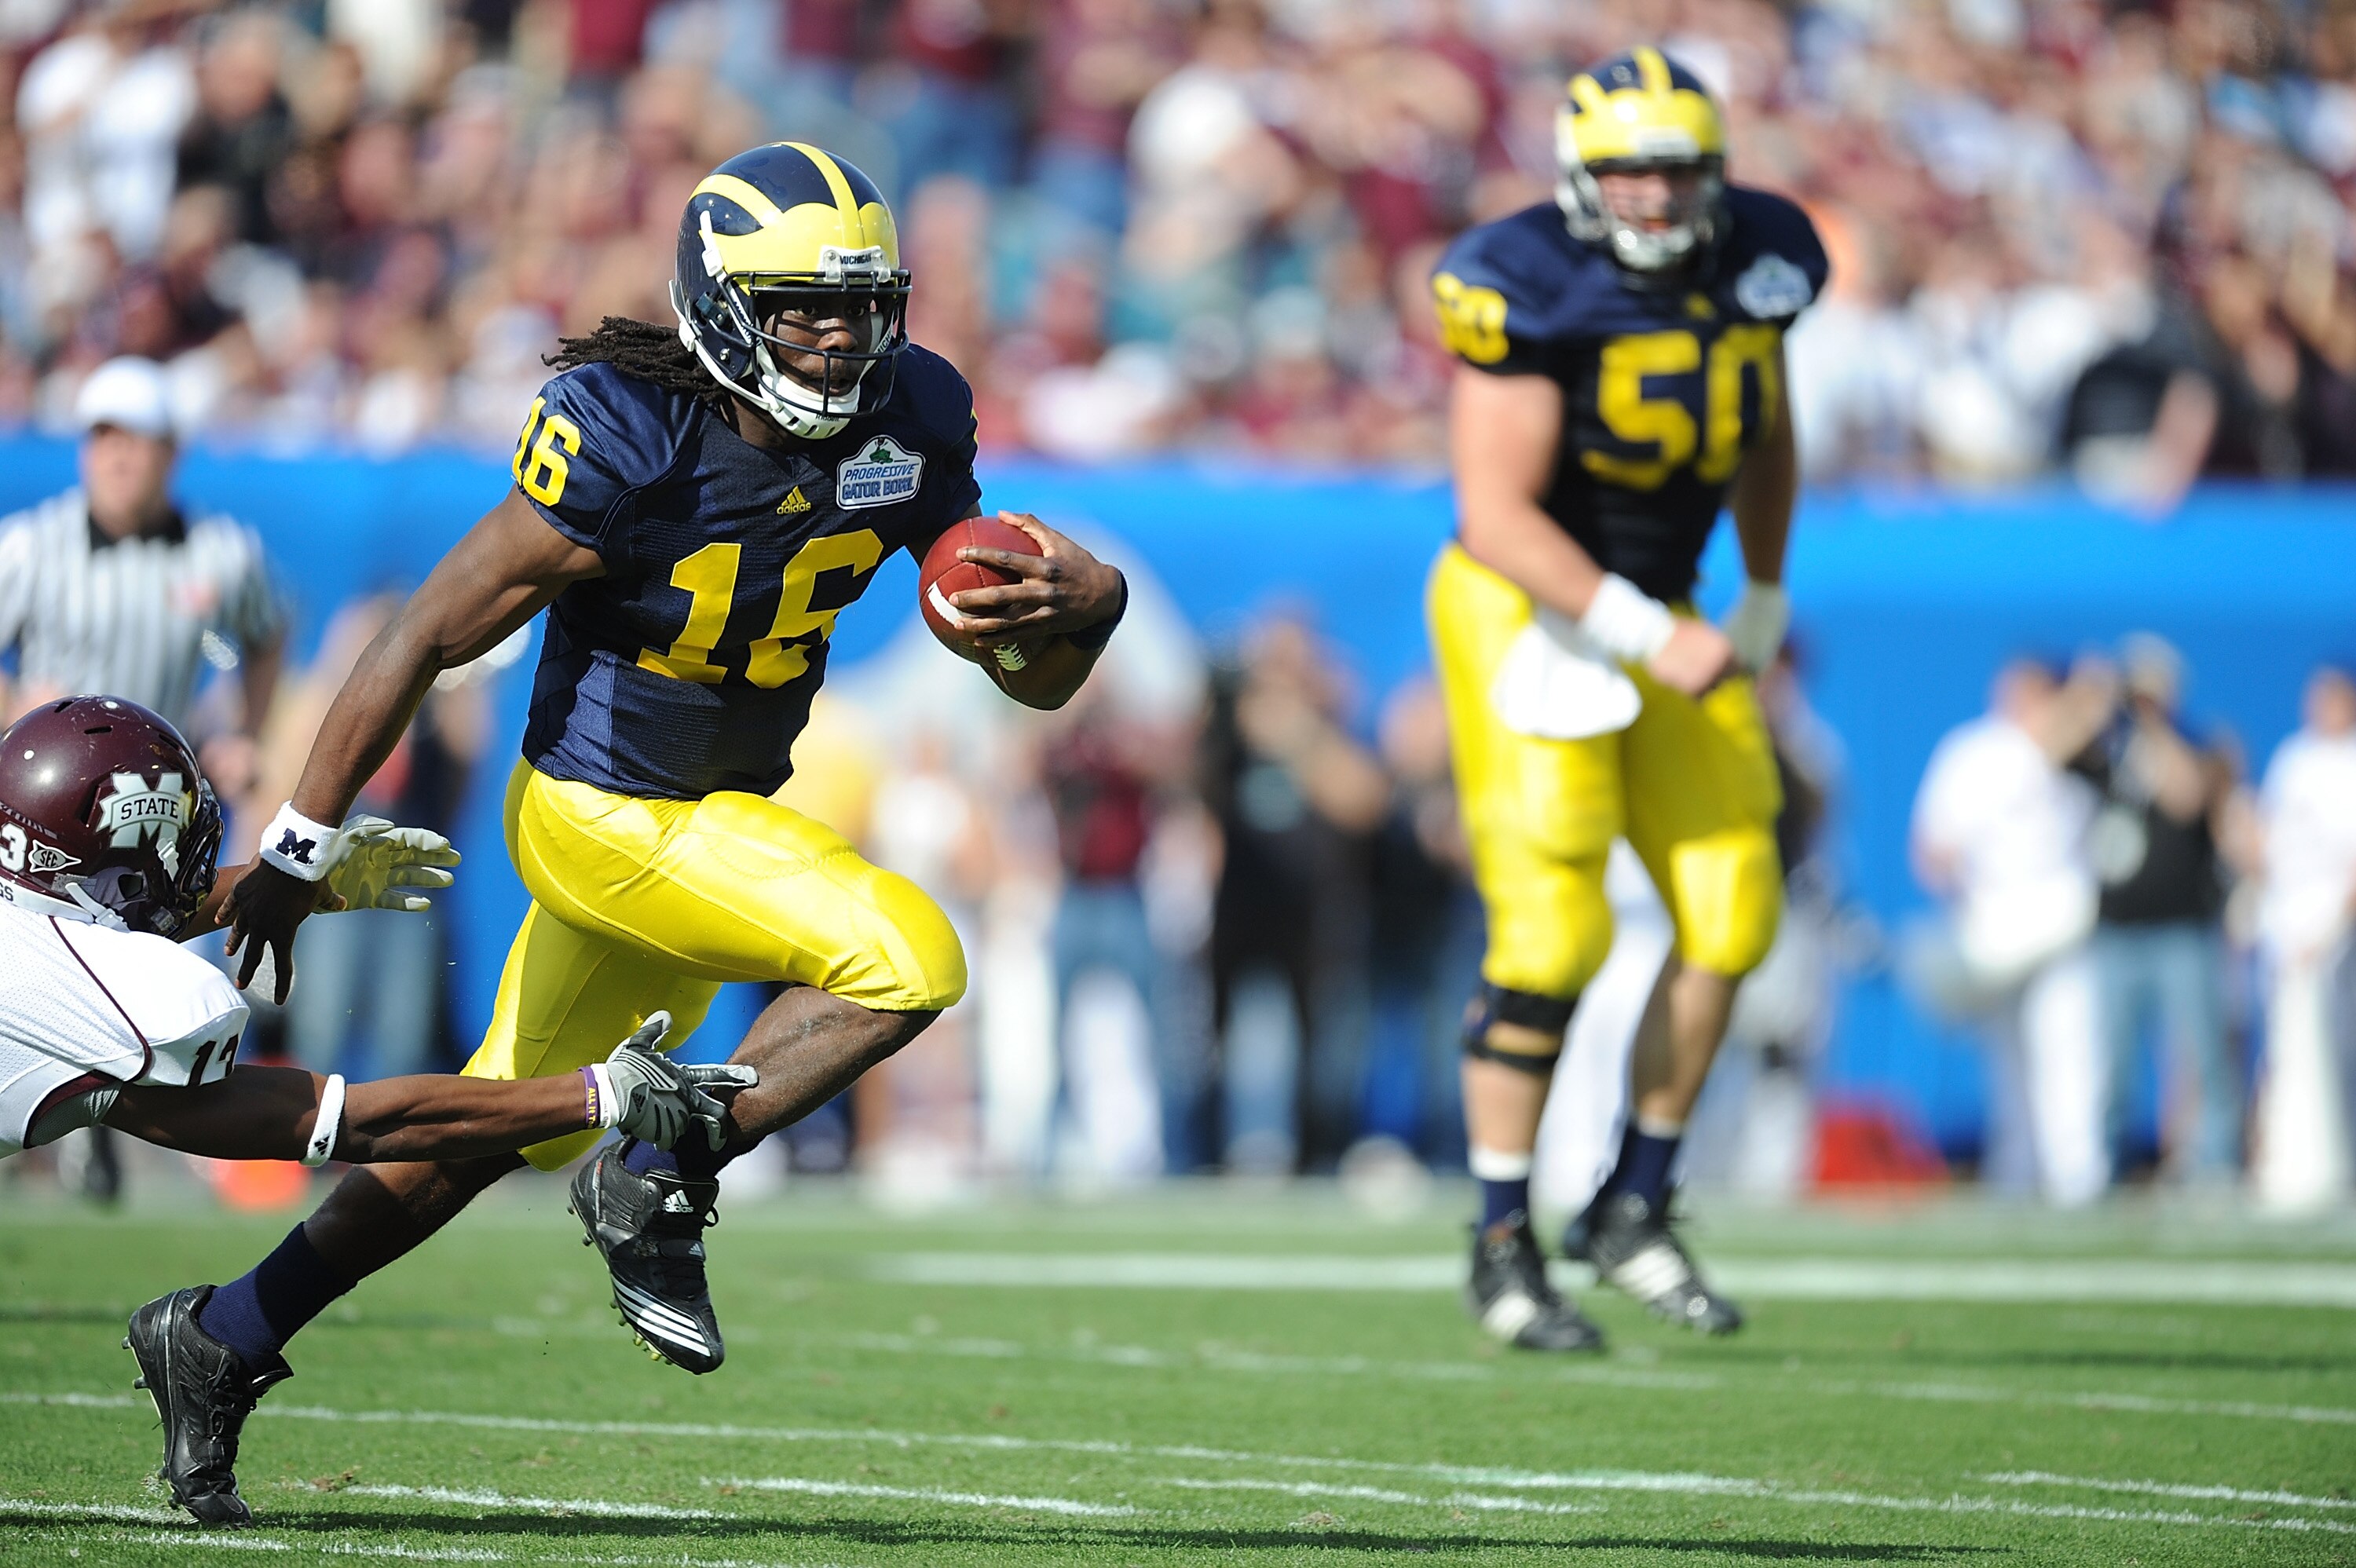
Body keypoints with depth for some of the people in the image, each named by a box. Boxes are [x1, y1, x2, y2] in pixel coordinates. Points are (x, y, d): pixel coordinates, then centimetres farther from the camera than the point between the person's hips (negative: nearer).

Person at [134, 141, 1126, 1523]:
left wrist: (1079, 609, -23)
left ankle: (231, 1337, 30)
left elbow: (1033, 679, 2)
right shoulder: (628, 439, -23)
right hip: (605, 814, -7)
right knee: (906, 961, -23)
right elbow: (433, 637, -17)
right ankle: (662, 1179, -8)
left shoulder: (909, 422, -5)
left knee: (511, 1127, 18)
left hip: (729, 811, 7)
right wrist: (300, 847, -13)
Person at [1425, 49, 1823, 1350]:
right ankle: (1502, 1249, 1)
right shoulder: (1529, 290, -21)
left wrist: (1763, 607, 21)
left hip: (1659, 618, 7)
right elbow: (1493, 512, -24)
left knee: (1731, 915, 0)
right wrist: (1650, 638, -28)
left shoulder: (1755, 263, -2)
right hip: (1529, 614, -7)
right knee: (1551, 934, -11)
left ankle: (1633, 1213, 15)